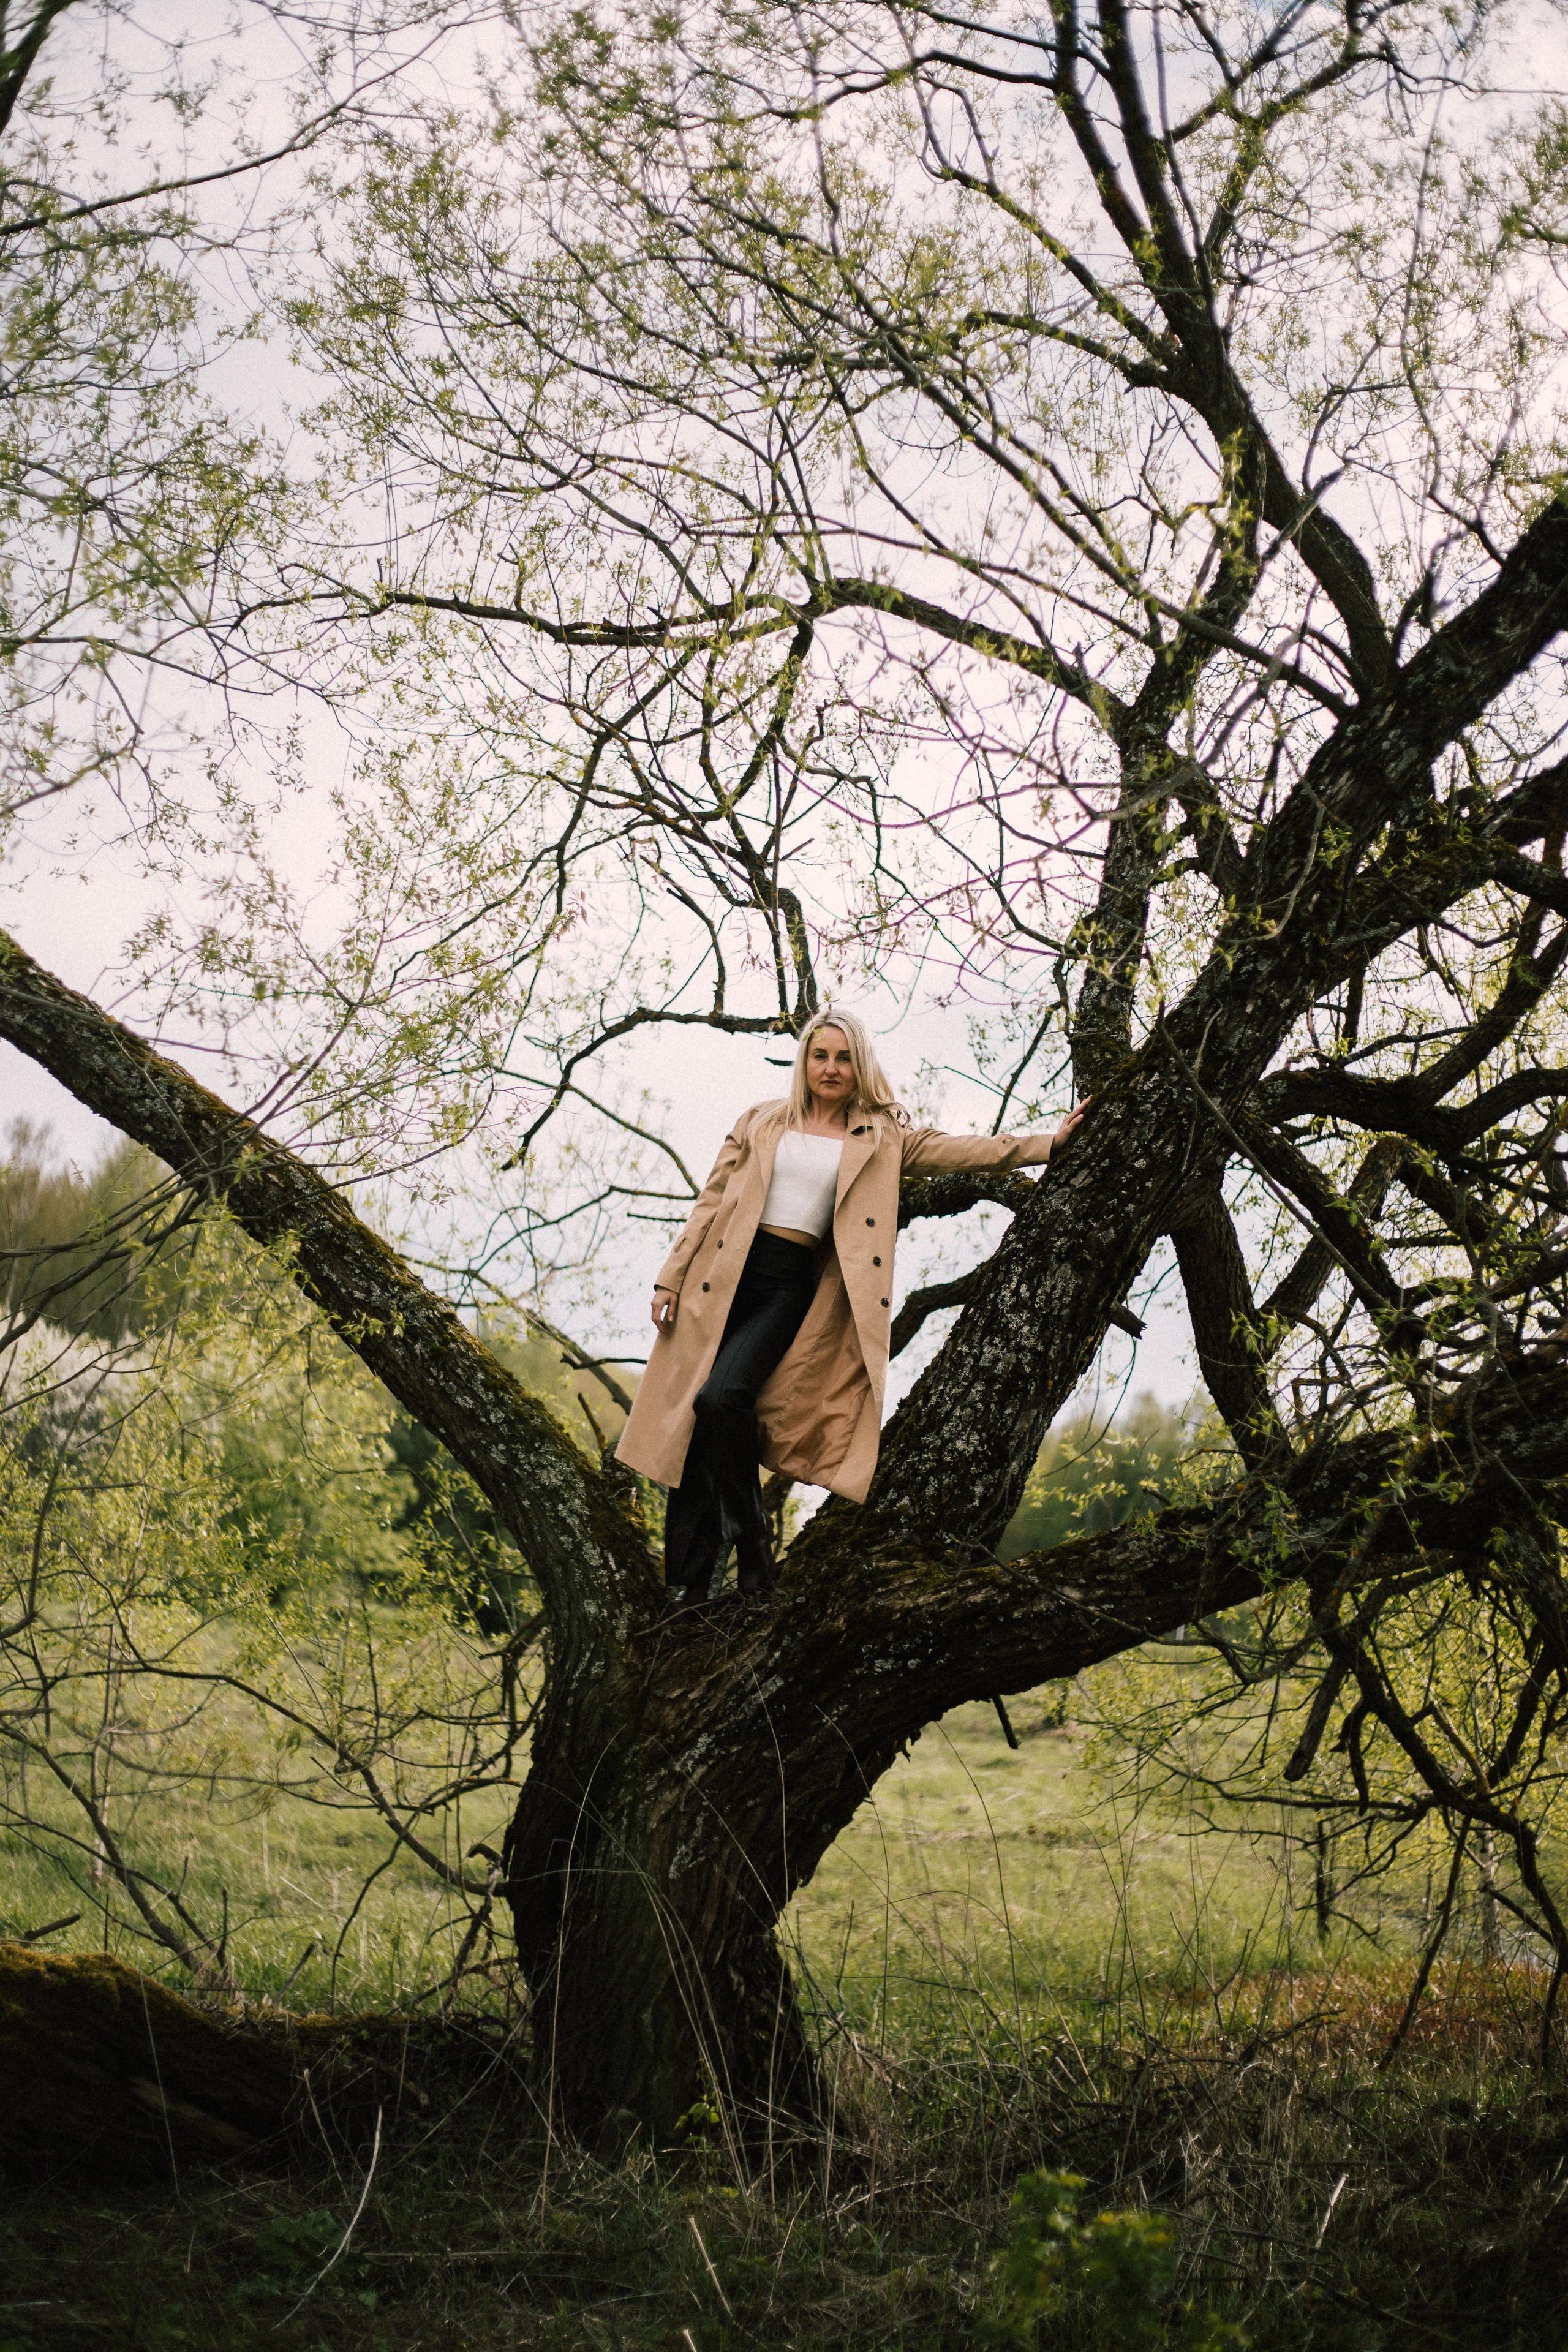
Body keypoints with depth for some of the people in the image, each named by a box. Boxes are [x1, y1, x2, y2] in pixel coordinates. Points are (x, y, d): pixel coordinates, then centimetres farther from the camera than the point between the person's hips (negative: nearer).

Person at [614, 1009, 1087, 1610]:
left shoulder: (880, 1138, 10)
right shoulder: (762, 1122, 13)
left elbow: (957, 1149, 6)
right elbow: (712, 1199, 11)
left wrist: (1050, 1143, 0)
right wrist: (672, 1277, 5)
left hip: (790, 1286, -2)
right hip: (724, 1275, 2)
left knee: (721, 1399, -24)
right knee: (692, 1418, -1)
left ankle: (750, 1544, -6)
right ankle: (685, 1579, 7)